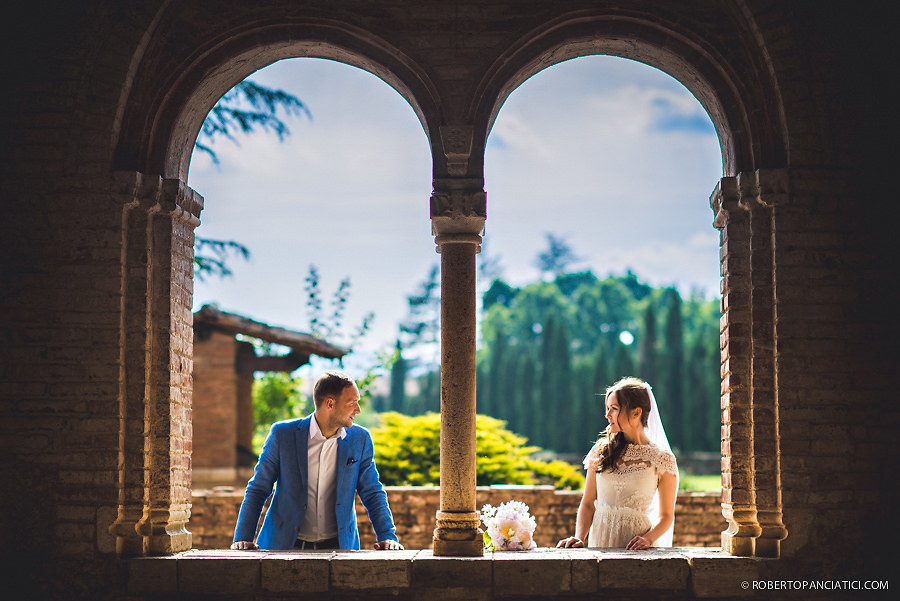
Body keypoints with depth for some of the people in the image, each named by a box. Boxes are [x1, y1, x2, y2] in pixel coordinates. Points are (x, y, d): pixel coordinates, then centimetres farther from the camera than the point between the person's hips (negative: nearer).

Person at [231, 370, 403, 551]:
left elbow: (373, 493, 10)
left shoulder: (360, 439, 5)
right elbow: (257, 490, 3)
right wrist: (242, 538, -6)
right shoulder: (282, 434, -2)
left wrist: (387, 536, -5)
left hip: (338, 546, 1)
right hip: (284, 546, -1)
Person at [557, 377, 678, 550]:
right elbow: (588, 504, 12)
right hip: (600, 539, 2)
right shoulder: (600, 452, 9)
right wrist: (579, 537, -4)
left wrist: (649, 537, -12)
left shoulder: (662, 459, 2)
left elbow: (666, 515, 6)